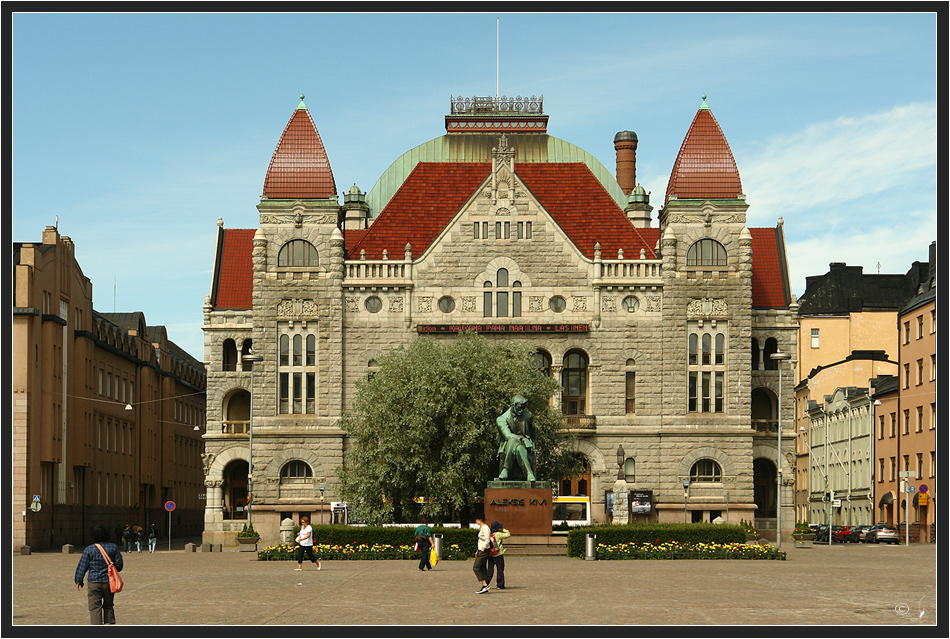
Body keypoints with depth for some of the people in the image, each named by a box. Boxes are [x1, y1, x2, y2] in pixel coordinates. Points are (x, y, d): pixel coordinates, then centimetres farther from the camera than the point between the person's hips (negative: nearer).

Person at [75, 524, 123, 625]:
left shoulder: (89, 549, -6)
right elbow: (119, 564, 5)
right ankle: (109, 624, 15)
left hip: (94, 582, -3)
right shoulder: (113, 547, 1)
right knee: (108, 605, 18)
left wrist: (78, 581, 6)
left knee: (95, 607, -1)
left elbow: (82, 566, -3)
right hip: (109, 582, 3)